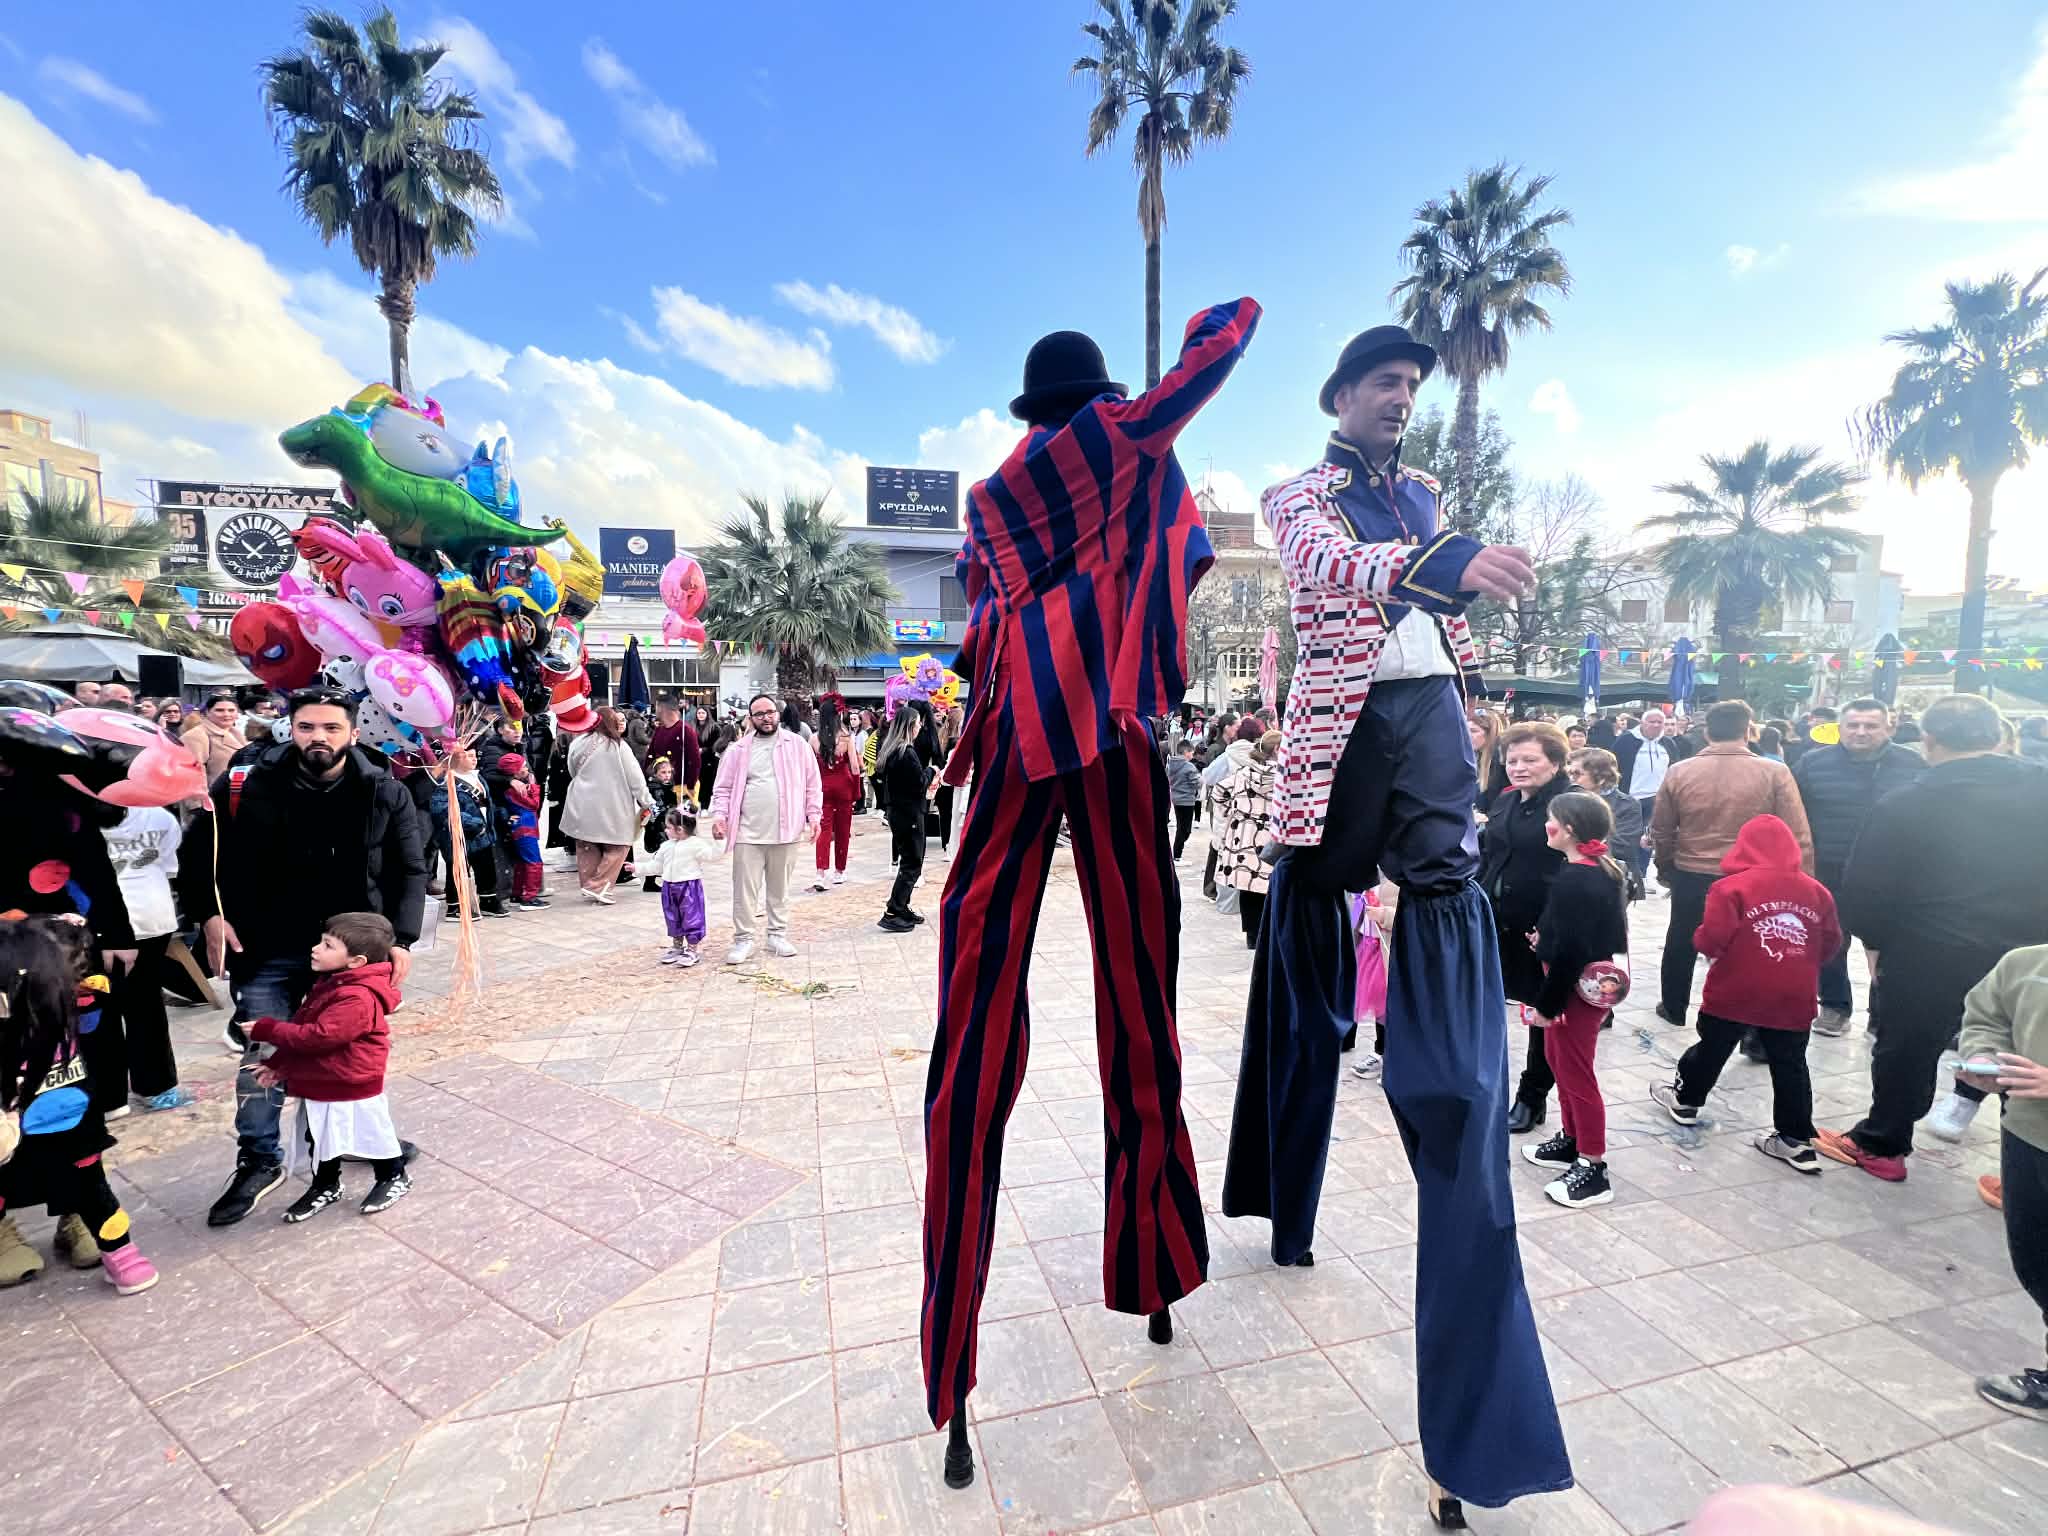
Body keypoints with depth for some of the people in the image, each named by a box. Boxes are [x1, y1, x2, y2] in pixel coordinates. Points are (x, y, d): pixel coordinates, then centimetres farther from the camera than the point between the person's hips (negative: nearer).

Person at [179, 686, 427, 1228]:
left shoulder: (385, 794, -8)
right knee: (261, 1057, 7)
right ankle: (259, 1161, 27)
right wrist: (209, 914, -5)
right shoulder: (247, 787, -8)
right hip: (268, 954, 0)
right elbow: (197, 852, 6)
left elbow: (410, 872, -2)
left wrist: (402, 938, -11)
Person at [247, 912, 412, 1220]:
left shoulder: (357, 997, -30)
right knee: (320, 1139, 22)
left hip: (351, 1089, -9)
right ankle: (325, 1186, 41)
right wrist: (278, 1065, 9)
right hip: (319, 1084, 9)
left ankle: (394, 1177, 31)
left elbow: (318, 1035, -32)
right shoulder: (328, 984, 3)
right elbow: (300, 1024, 13)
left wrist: (267, 1030, -23)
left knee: (371, 1136, 10)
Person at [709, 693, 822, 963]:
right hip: (748, 831, 0)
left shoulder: (797, 745, 4)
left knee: (780, 888, 12)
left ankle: (777, 935, 23)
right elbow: (724, 788, 6)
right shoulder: (738, 750, 5)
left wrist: (814, 815, -2)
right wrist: (719, 815, -9)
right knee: (745, 888, 1)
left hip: (785, 830, 0)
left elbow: (813, 784, 5)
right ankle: (745, 939, 11)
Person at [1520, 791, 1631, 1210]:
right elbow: (1586, 934, 14)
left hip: (1576, 988, -10)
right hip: (1597, 982, 10)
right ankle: (1572, 1141, 37)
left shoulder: (1570, 880, -24)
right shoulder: (1607, 871, 5)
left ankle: (1592, 1169, 14)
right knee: (1559, 1059, 23)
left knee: (1575, 1073, 2)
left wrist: (1546, 1003, -17)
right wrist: (1547, 940, 11)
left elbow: (1569, 951, -25)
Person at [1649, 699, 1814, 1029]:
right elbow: (1797, 838, -10)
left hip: (1690, 877, 1)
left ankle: (1673, 1009, 35)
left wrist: (1666, 869, 18)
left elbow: (1660, 831, 3)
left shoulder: (1678, 772, -6)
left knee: (1681, 945, 20)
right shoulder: (1774, 773, -11)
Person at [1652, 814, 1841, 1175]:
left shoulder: (1732, 887, -14)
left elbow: (1711, 938, -19)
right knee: (1789, 1064, 12)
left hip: (1735, 993, -4)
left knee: (1712, 1049, 15)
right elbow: (1831, 941, 9)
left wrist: (1702, 943, 3)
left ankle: (1686, 1100, 33)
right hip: (1793, 999, 4)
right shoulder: (1816, 890, 4)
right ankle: (1798, 1140, 15)